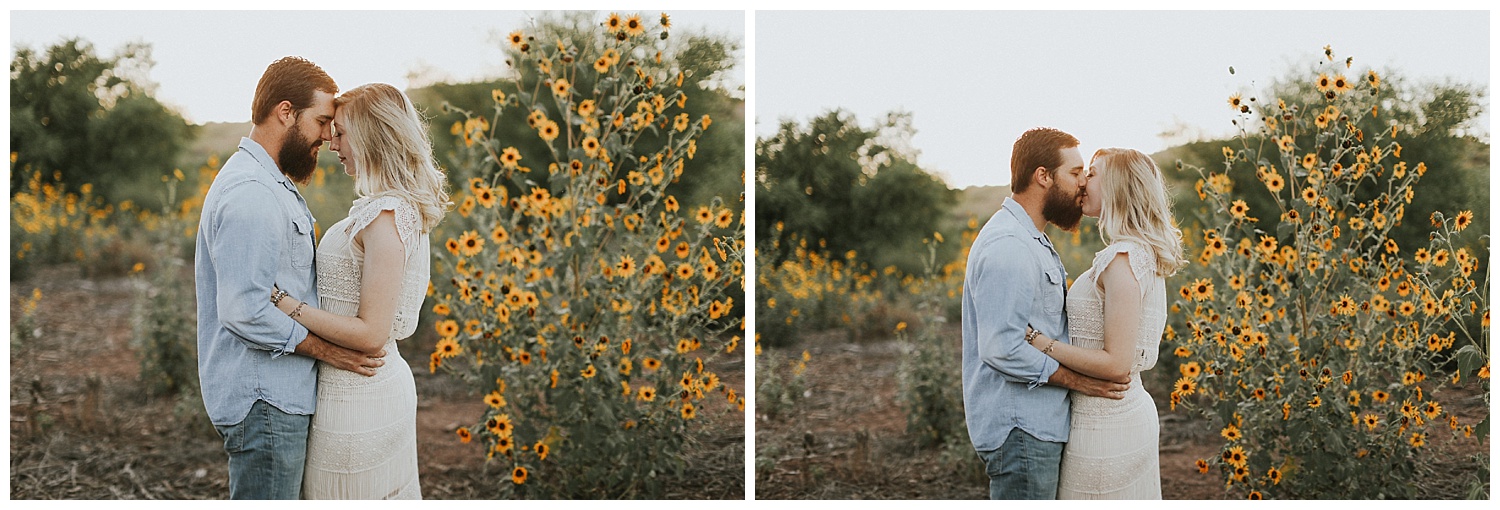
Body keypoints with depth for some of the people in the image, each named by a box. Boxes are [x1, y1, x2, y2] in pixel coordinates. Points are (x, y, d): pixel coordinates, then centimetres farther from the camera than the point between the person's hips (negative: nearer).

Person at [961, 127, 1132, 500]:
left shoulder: (1032, 241, 19)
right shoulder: (1007, 246, -18)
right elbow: (1002, 350, -23)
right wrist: (1077, 379, -17)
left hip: (1038, 424, 11)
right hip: (1020, 430, -11)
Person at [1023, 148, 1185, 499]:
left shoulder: (1121, 260, -19)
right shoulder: (1143, 255, 11)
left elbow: (1117, 364, -23)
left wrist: (1039, 341, -19)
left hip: (1104, 427, -10)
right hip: (1133, 414, 10)